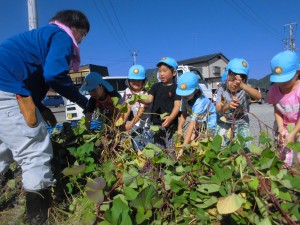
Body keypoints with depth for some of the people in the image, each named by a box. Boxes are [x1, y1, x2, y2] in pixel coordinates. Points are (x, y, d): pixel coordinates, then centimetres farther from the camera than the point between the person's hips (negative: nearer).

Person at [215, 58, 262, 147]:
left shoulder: (245, 89, -12)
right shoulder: (222, 90, -9)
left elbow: (258, 96, -34)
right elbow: (218, 109, -20)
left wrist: (242, 86, -50)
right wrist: (227, 106, -44)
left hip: (241, 123, -1)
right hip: (224, 123, 1)